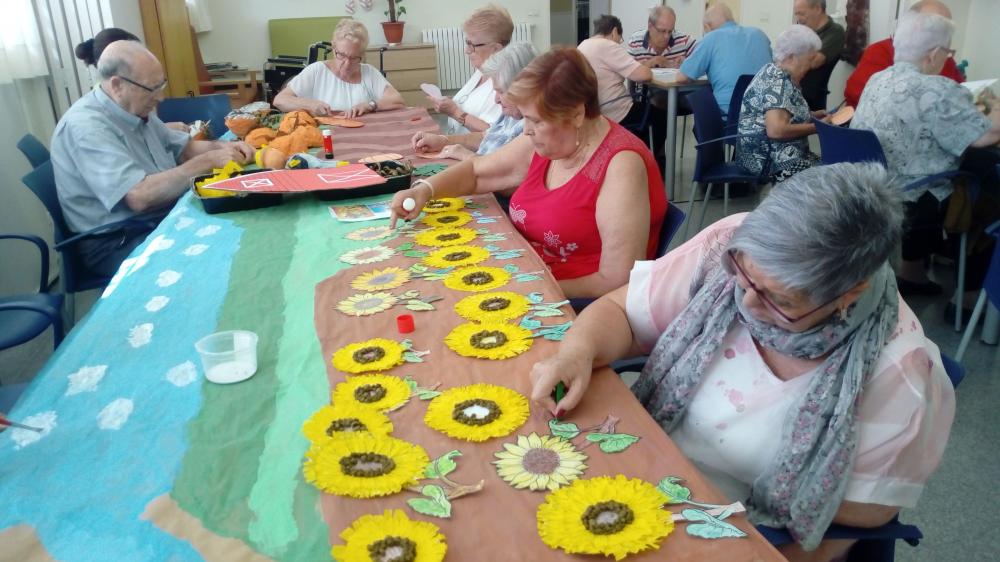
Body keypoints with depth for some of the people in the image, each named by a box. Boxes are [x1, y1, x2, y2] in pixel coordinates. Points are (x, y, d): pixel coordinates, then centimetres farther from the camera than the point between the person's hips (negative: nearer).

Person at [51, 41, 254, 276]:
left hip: (160, 218, 9)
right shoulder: (86, 126, -22)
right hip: (116, 243, -9)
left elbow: (182, 148, 18)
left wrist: (221, 147, -4)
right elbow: (140, 197, -32)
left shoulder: (135, 109, 6)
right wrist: (208, 160, -26)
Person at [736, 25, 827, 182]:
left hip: (776, 154, 10)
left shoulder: (777, 74, 14)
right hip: (767, 159, -10)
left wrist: (814, 115, 14)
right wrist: (817, 127, -15)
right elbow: (776, 130, -27)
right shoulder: (778, 80, -16)